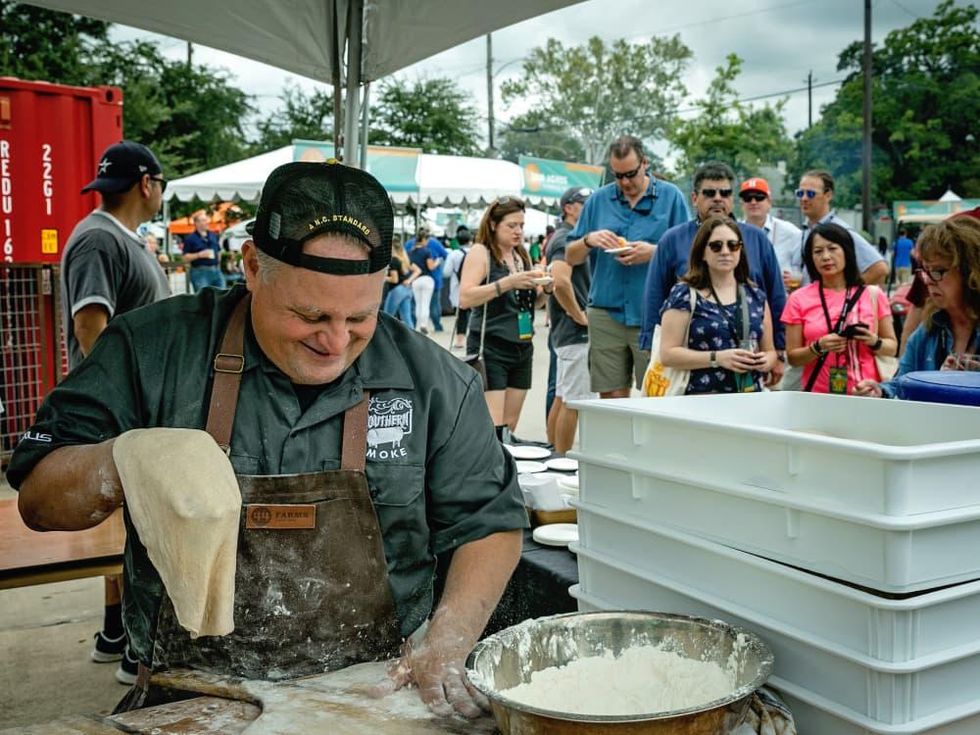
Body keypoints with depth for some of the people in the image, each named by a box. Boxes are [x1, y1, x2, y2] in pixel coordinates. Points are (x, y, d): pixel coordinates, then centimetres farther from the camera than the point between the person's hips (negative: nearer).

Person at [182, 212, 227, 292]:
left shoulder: (214, 236, 15)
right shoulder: (190, 239, -2)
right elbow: (186, 258, -5)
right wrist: (199, 255, -18)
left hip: (216, 270, 6)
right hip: (200, 272, -6)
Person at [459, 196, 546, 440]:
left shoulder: (522, 255, 15)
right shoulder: (481, 252, -5)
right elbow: (465, 299, -18)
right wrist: (508, 283, -23)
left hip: (522, 348, 7)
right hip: (490, 348, -7)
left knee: (510, 426, 8)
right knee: (492, 428, -14)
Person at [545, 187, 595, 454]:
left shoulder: (562, 237, 18)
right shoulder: (567, 238, -14)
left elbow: (558, 281, 28)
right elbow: (561, 281, -30)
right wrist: (580, 316, -20)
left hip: (565, 331, 11)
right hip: (576, 332, -11)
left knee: (561, 397, 14)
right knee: (574, 401, -7)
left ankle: (555, 455, 21)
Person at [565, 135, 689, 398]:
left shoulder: (671, 196, 5)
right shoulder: (598, 199, 12)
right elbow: (571, 258, 13)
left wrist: (654, 252, -14)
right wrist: (588, 240, -7)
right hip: (606, 313, 2)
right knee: (611, 397, 4)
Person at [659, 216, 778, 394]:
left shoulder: (756, 296, 15)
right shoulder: (684, 295, 2)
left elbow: (770, 351, 22)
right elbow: (667, 354, -6)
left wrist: (765, 361, 0)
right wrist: (717, 358, -14)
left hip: (750, 398, 3)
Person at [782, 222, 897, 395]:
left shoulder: (873, 295, 2)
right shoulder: (799, 299, 0)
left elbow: (892, 347, 8)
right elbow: (793, 357, 1)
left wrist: (874, 342, -11)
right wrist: (818, 347, -16)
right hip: (818, 395, 0)